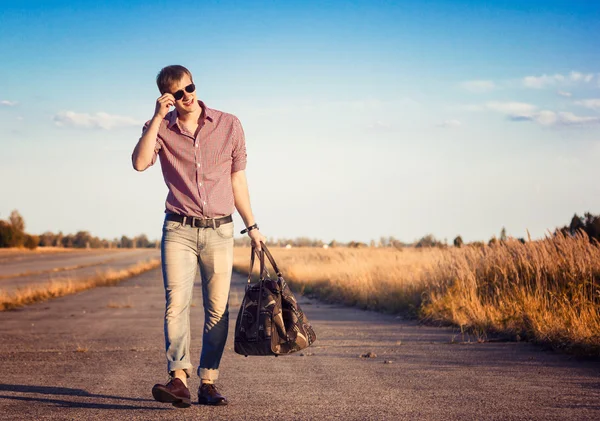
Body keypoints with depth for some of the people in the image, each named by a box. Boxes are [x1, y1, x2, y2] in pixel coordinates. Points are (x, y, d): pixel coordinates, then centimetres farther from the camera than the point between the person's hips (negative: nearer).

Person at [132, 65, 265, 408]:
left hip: (219, 230, 1)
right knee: (176, 303, -16)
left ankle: (208, 383, 5)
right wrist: (158, 117, -16)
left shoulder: (229, 125, 4)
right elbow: (140, 163, -18)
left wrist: (251, 225, 12)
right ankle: (179, 379, -22)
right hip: (178, 229, -1)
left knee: (217, 308, 0)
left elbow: (237, 179, 12)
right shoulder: (161, 129, 2)